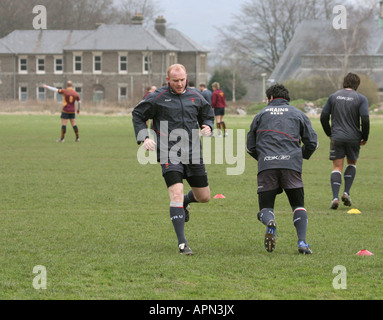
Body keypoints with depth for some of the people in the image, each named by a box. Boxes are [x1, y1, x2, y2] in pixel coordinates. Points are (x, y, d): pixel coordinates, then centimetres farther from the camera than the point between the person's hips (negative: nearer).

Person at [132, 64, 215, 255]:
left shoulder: (195, 97, 9)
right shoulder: (158, 98, -1)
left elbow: (207, 116, 24)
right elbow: (137, 115, 9)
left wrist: (207, 126, 1)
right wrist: (143, 137, -4)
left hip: (193, 153, 5)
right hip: (169, 155, -5)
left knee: (204, 197, 10)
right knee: (176, 194, -18)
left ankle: (186, 202, 47)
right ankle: (182, 243, -17)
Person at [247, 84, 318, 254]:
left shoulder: (261, 114, 19)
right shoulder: (298, 114, 18)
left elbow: (250, 146, 20)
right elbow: (312, 142, 13)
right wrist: (301, 156, 31)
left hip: (266, 165, 0)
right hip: (291, 166, 0)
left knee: (265, 208, 7)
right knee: (298, 206, 11)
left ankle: (270, 222, -29)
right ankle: (302, 242, -10)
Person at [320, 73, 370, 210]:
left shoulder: (333, 97, 6)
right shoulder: (361, 99, -3)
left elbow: (323, 117, 5)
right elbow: (365, 120, -11)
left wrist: (330, 134, 17)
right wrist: (365, 137, 3)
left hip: (337, 137, 1)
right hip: (353, 137, -1)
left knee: (337, 167, 2)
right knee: (352, 163, 21)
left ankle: (335, 197, -15)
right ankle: (346, 192, 8)